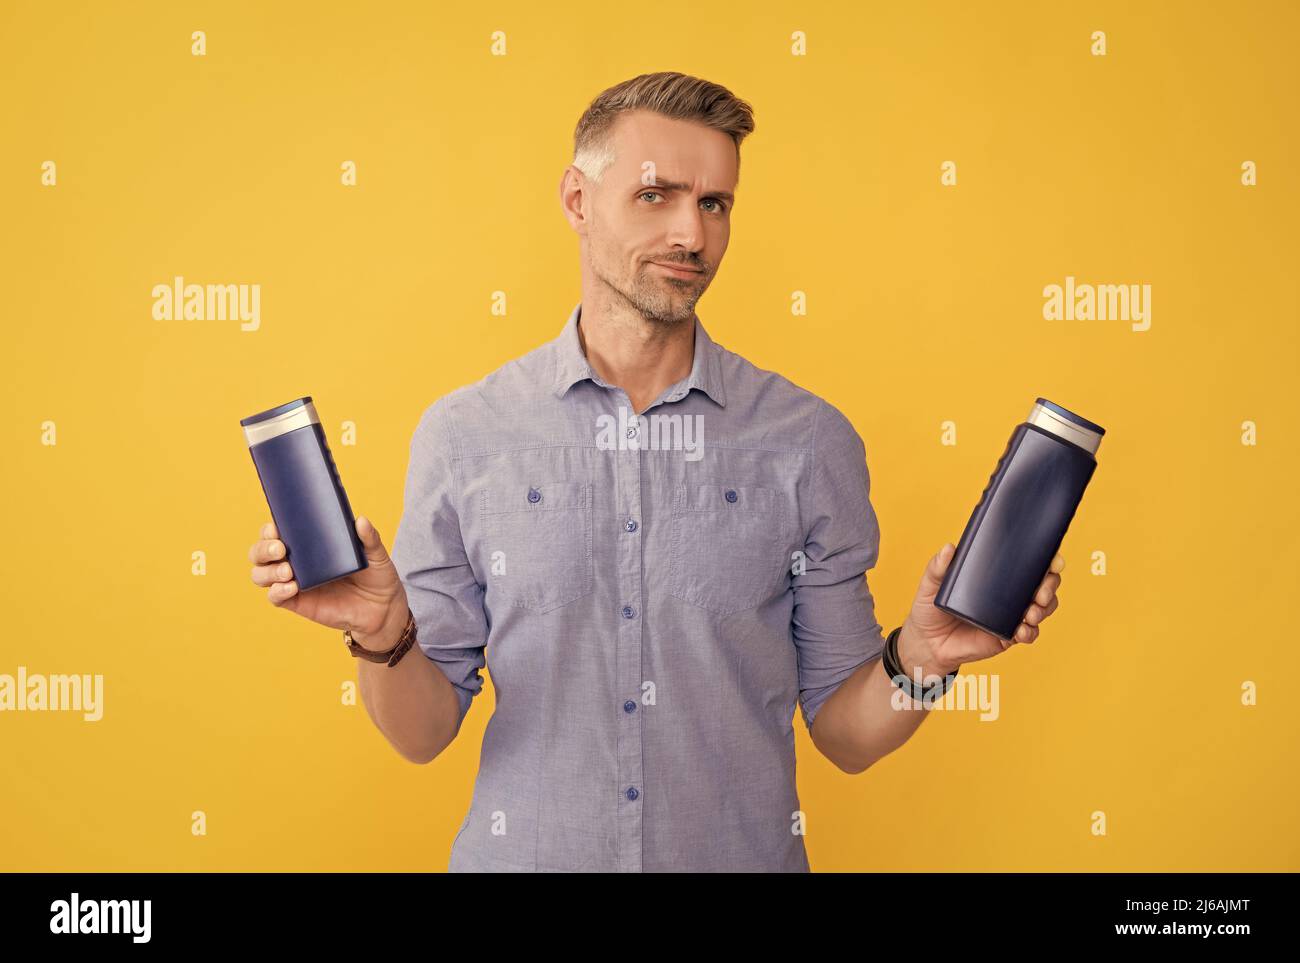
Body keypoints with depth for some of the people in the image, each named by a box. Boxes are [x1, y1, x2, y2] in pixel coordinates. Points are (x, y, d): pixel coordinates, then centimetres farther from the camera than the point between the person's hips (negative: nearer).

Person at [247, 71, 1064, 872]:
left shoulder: (812, 441, -7)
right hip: (526, 853, 0)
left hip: (746, 853, 1)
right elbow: (426, 733, -3)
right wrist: (382, 637, -21)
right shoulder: (462, 435, -7)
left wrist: (920, 660, -20)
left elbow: (845, 735, -2)